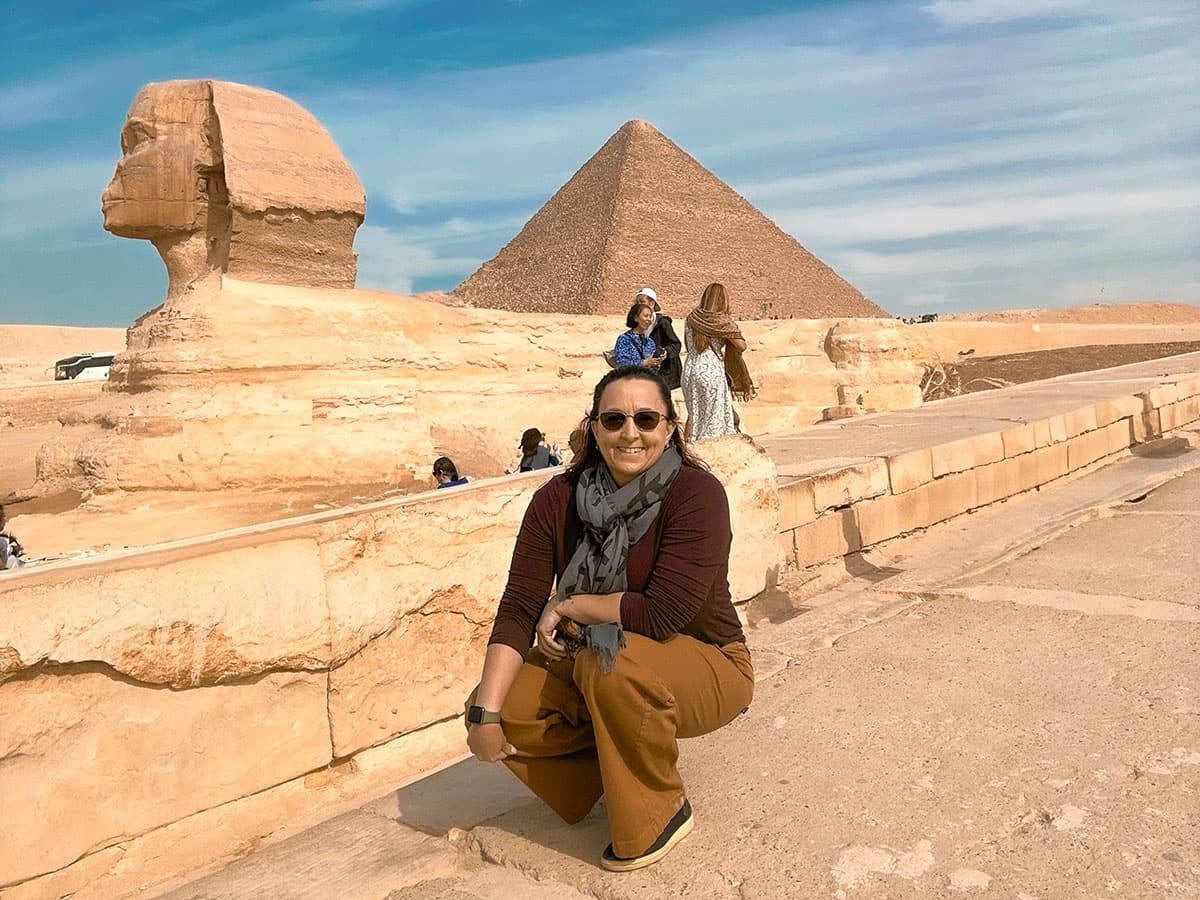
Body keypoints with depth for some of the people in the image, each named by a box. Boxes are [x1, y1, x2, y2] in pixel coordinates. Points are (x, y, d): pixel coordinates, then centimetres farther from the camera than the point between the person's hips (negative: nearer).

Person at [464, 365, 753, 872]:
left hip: (705, 669, -5)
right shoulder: (559, 499, -9)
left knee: (610, 658, -35)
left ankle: (662, 814, -8)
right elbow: (518, 609, -12)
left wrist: (568, 606, -17)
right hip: (593, 671, 5)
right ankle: (619, 765, 11)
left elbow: (661, 613, -31)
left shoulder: (696, 493, -23)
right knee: (505, 709, -15)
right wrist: (485, 711, -21)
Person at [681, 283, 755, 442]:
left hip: (689, 369, 5)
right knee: (713, 416, 3)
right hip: (712, 371, -5)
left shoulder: (691, 318, 7)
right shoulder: (722, 321, -8)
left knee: (694, 414, 15)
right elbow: (741, 346, -11)